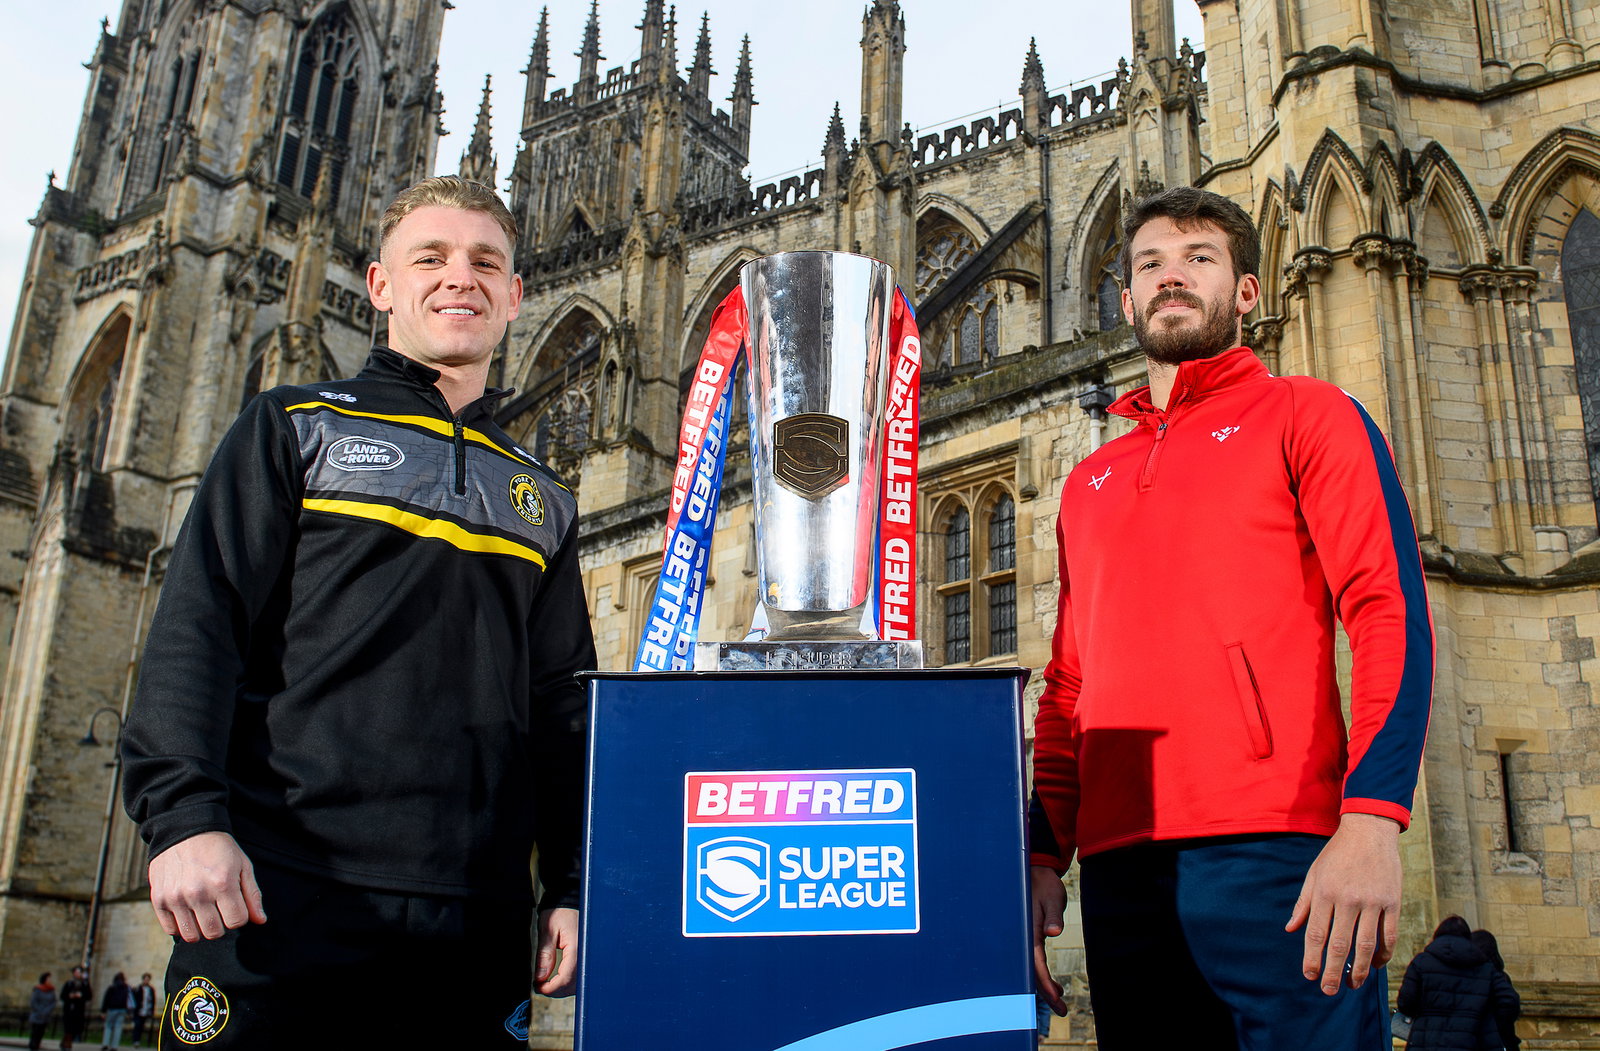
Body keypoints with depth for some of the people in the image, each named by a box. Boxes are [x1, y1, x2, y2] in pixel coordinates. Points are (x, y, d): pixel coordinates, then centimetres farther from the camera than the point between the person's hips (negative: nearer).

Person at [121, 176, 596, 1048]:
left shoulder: (543, 503, 19)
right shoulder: (294, 429, 9)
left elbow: (560, 706, 16)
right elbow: (198, 628, -2)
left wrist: (572, 888, 7)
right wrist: (184, 813, -16)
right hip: (281, 892, -3)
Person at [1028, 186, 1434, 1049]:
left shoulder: (1303, 414, 8)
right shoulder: (1088, 482, 22)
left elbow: (1391, 612, -5)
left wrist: (1371, 818, -18)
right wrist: (1044, 855, 9)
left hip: (1273, 850, -4)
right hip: (1119, 869, 5)